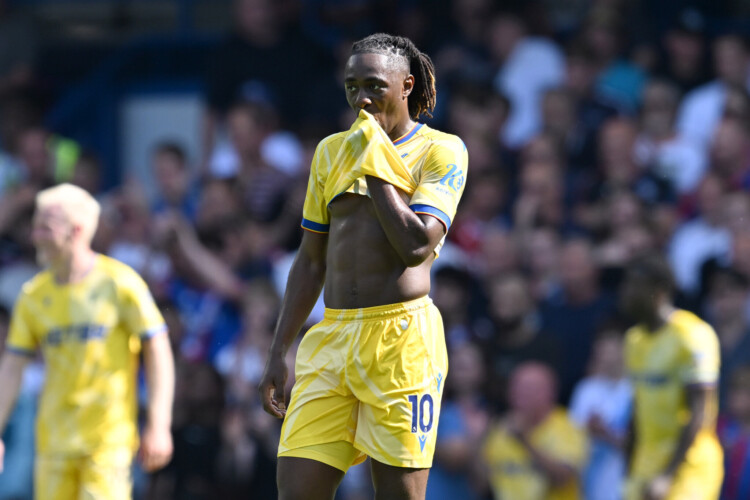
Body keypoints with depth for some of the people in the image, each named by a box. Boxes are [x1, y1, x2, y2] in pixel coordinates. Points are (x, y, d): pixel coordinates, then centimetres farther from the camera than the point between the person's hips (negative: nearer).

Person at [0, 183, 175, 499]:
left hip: (109, 435, -4)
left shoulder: (119, 283, -4)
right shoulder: (34, 295, 7)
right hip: (54, 437, 4)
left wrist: (158, 426, -9)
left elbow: (157, 352, -4)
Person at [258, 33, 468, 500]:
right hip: (332, 338, 5)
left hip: (401, 337, -5)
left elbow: (417, 246, -13)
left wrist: (375, 166, -6)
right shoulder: (332, 151, 18)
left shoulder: (441, 151, 1)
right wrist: (278, 354, 17)